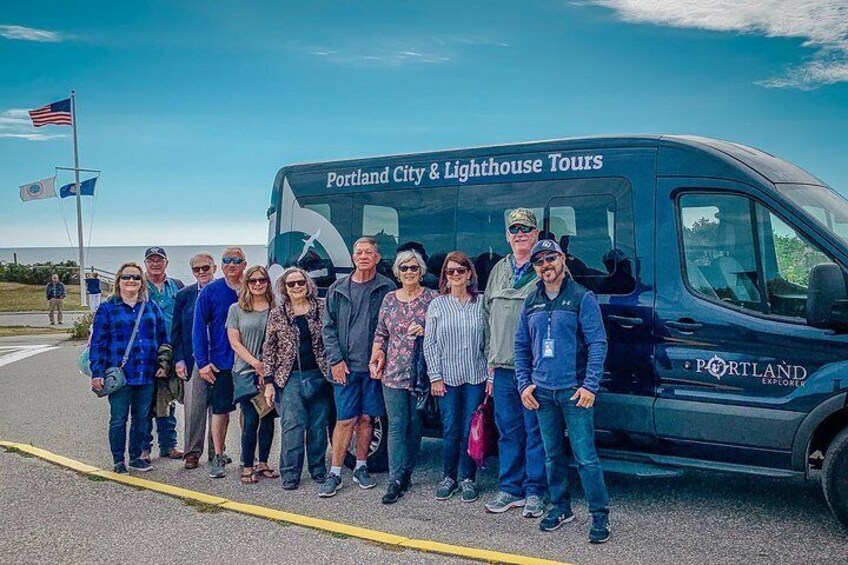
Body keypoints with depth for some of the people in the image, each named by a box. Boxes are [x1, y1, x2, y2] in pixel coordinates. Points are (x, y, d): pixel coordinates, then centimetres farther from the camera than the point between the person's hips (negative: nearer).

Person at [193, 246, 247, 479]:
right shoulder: (210, 292, -3)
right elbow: (199, 328, -3)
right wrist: (202, 362, -9)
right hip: (221, 362, -2)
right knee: (220, 411, 4)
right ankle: (218, 457, 16)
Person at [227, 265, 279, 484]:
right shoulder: (236, 309, 4)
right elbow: (234, 342, -1)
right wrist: (256, 363, -11)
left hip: (272, 373, 2)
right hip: (246, 372, -2)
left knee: (268, 419, 6)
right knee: (251, 420, -5)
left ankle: (263, 463, 18)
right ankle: (247, 467, 5)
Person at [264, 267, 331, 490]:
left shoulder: (321, 308, 4)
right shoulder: (277, 315, 3)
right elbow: (269, 350, 4)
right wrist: (269, 381, -1)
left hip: (318, 375, 1)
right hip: (289, 377, -1)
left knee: (318, 426, 7)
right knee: (292, 426, -7)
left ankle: (318, 469, 21)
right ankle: (290, 474, 5)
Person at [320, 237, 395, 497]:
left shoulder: (387, 288, 2)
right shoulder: (338, 289, 6)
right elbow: (328, 327, 6)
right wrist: (336, 360, -3)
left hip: (374, 365, 0)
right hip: (345, 367, 0)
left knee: (366, 417, 8)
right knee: (346, 419, -1)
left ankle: (361, 468, 23)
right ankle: (335, 474, 7)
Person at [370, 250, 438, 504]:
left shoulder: (432, 298, 1)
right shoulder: (389, 299, 10)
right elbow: (380, 333, 14)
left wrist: (425, 331, -15)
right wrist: (376, 356, 1)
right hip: (393, 373, 2)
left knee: (415, 424, 6)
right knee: (396, 425, -2)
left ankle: (406, 472, 20)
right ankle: (396, 481, -1)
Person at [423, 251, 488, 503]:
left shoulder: (481, 303, 2)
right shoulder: (437, 305, 3)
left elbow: (488, 341, 2)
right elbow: (429, 344, 2)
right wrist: (435, 377, -4)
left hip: (475, 377, 0)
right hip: (447, 378, 0)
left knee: (470, 431, 5)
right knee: (450, 430, 5)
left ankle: (467, 478, 19)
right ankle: (449, 477, 21)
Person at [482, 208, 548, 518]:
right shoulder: (499, 270, 16)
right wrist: (491, 359, 14)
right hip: (502, 368, 6)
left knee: (535, 431, 2)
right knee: (508, 430, 12)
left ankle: (534, 492, 13)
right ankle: (510, 489, 22)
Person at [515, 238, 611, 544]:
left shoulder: (582, 298, -4)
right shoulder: (531, 303, 11)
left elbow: (597, 344, -8)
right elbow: (521, 346, 15)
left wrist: (590, 386, -15)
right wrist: (524, 383, 5)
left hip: (574, 391, -5)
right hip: (542, 392, 5)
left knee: (585, 456, -5)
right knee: (553, 454, 13)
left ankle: (600, 515, 5)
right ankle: (561, 507, 27)